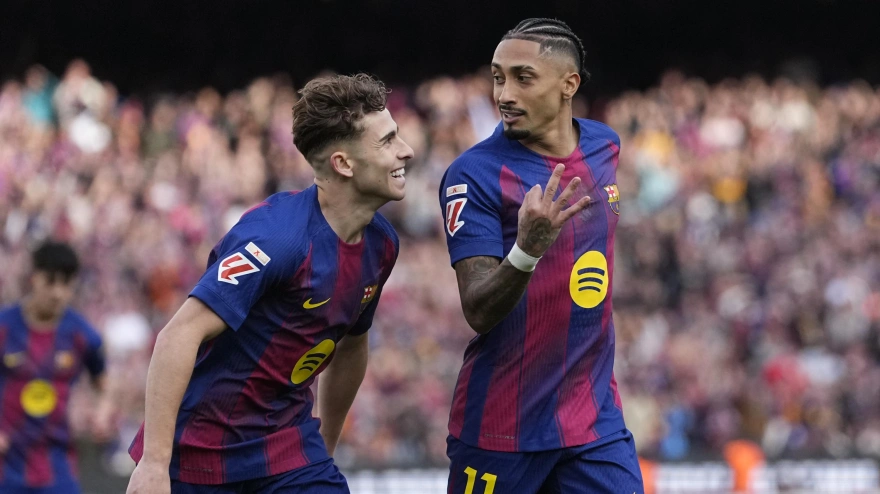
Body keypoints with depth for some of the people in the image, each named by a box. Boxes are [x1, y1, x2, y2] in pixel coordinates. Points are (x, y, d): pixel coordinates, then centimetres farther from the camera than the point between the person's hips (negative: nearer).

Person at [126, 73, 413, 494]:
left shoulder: (380, 243, 1)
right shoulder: (277, 234, -24)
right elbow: (180, 336, -28)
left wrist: (326, 446, 25)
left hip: (289, 445, 6)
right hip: (205, 441, -6)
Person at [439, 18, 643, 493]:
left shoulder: (605, 146, 5)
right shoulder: (474, 173, -12)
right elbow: (477, 311, -18)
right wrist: (526, 252, -37)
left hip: (595, 419, 4)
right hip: (500, 428, -4)